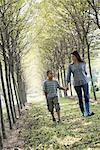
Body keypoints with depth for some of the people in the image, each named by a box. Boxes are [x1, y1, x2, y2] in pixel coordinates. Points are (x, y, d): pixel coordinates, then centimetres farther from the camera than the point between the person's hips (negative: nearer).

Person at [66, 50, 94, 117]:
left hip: (84, 82, 0)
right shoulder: (70, 66, 2)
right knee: (80, 98, 3)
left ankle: (87, 112, -11)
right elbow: (68, 75, 1)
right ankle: (83, 112, 9)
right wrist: (67, 84, -6)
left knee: (86, 96, -8)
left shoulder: (83, 63, 3)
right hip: (76, 84, 0)